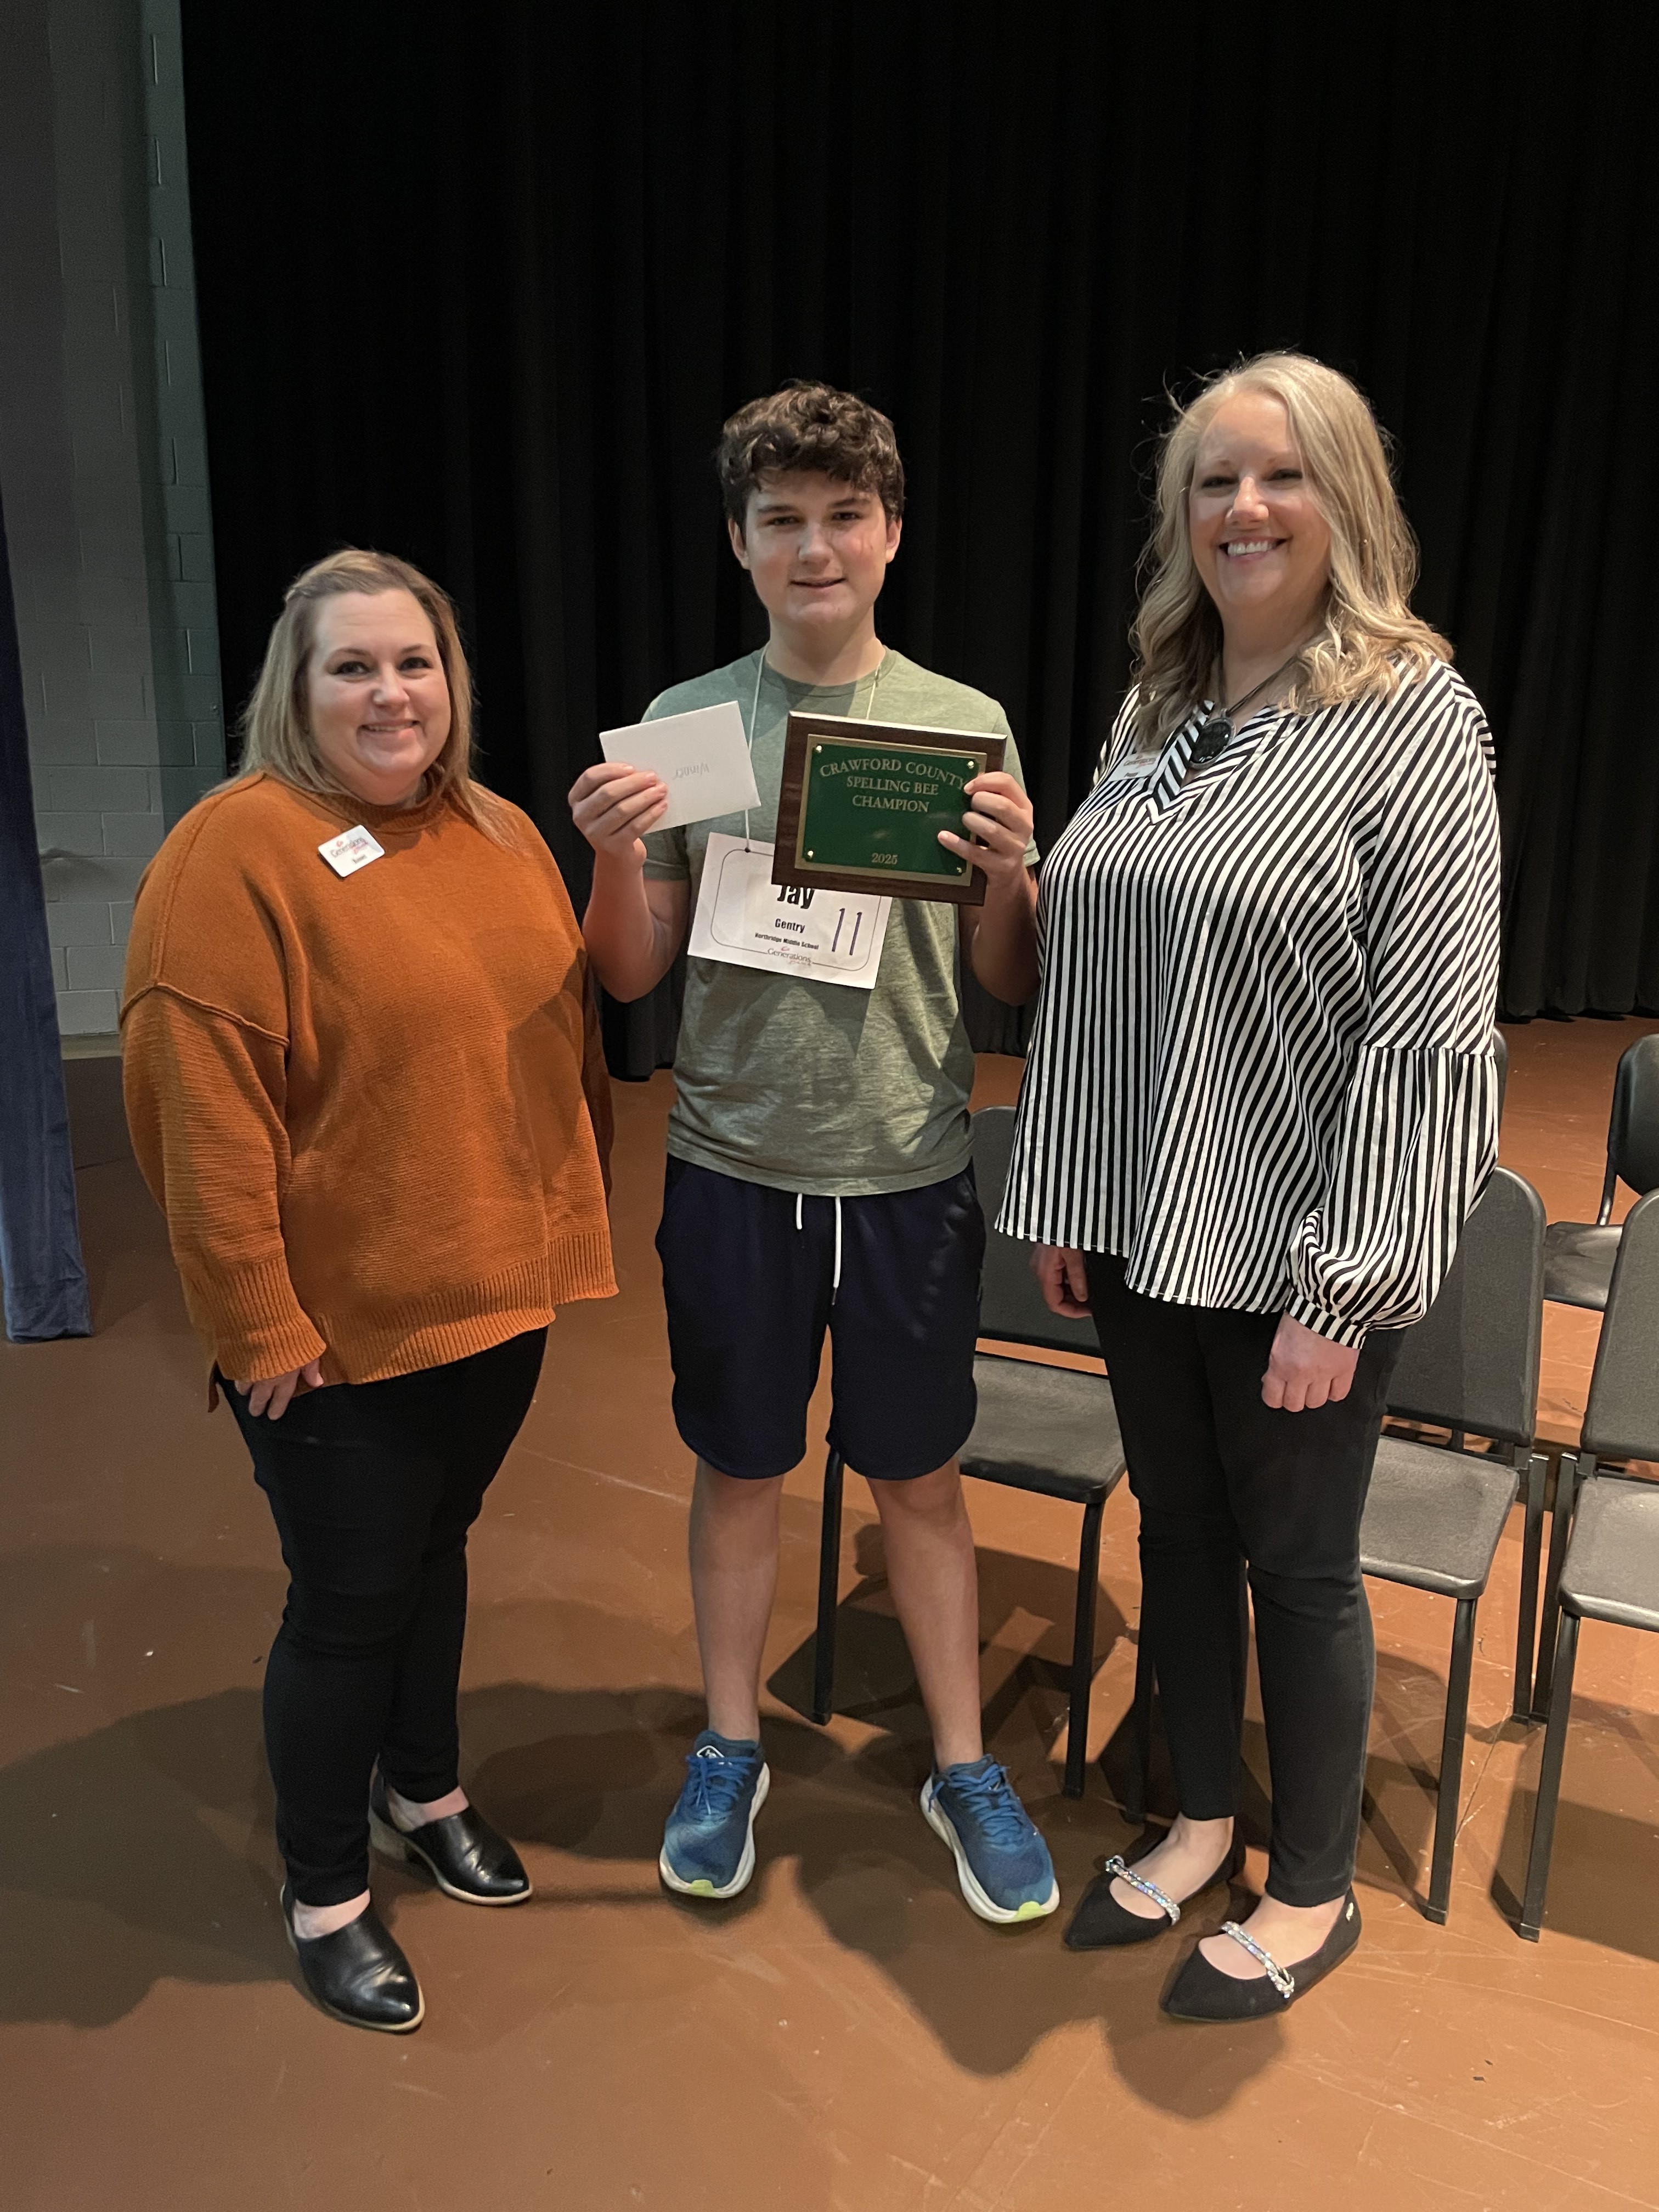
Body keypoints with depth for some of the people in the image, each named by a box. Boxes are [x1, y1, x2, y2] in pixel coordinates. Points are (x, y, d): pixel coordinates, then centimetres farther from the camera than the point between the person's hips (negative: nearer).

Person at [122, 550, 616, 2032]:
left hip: (497, 1299, 6)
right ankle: (325, 1892, 31)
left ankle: (423, 1791, 46)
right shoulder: (238, 850, -15)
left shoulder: (501, 835, 6)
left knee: (435, 1548, 22)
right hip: (339, 1331, -6)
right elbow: (202, 1109, -18)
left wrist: (572, 1223, 10)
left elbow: (564, 1035, 12)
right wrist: (259, 1322, -17)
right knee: (350, 1600, 8)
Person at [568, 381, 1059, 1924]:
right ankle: (729, 1751, 37)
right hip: (733, 1170, 0)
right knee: (738, 1469, 15)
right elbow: (629, 977, 1)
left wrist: (1014, 874, -18)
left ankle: (961, 1769, 33)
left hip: (909, 1174, 0)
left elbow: (1012, 984, 2)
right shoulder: (682, 724, -1)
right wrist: (614, 856, -18)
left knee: (920, 1478, 13)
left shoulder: (968, 728, -1)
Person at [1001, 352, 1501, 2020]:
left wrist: (1342, 1286, -17)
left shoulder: (1414, 714, -11)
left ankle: (1311, 1892, 35)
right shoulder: (1156, 714, 8)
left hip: (1296, 1247, -6)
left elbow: (1429, 1027, -16)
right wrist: (1059, 1199, 8)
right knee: (1177, 1527, 19)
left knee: (1295, 1562, 11)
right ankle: (1198, 1824, 43)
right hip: (1141, 1227, 6)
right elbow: (1081, 976, 10)